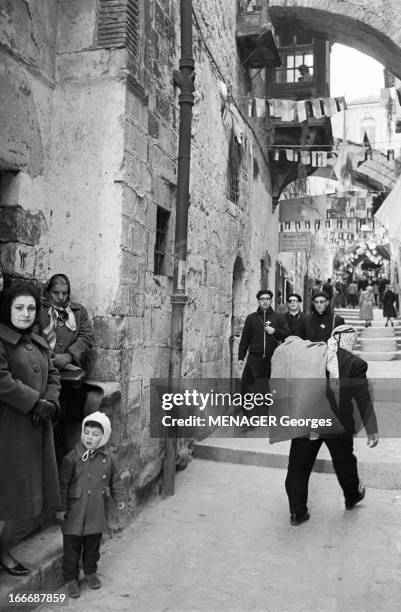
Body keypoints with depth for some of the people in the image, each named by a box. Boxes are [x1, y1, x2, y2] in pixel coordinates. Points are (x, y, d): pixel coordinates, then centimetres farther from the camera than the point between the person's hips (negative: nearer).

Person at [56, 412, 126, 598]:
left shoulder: (108, 460, -1)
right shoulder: (72, 458, -14)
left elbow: (115, 481, 12)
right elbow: (62, 484, -11)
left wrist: (120, 498, 6)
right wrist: (61, 507, -10)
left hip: (97, 513, 3)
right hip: (74, 513, -3)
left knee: (93, 545, 18)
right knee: (72, 547, 8)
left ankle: (90, 572, 38)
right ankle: (71, 579, 25)